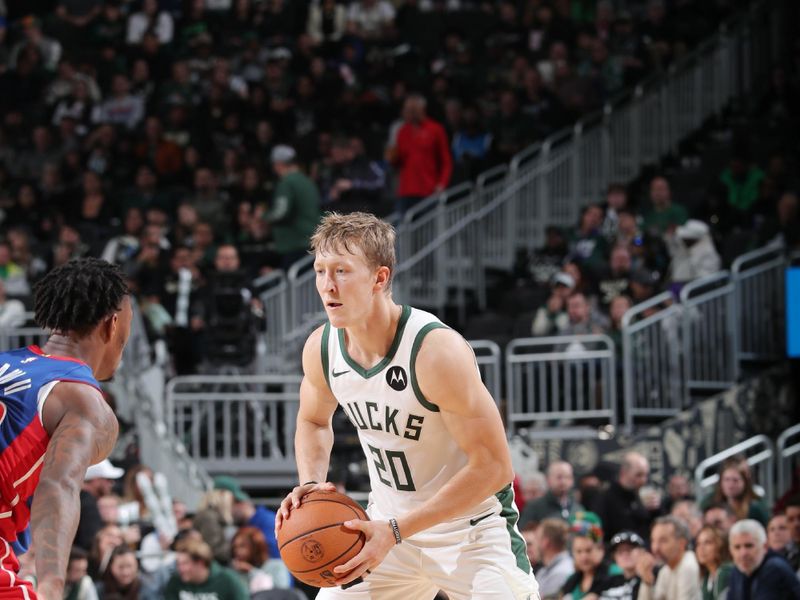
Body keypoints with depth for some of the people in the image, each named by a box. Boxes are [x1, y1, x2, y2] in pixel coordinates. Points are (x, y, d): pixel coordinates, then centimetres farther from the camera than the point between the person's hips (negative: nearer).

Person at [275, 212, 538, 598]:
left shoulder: (437, 350, -27)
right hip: (388, 526, 6)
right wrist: (311, 485, -6)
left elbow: (493, 467, -26)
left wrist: (396, 532, -28)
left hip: (472, 527, -6)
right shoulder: (321, 349, -8)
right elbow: (313, 420, 16)